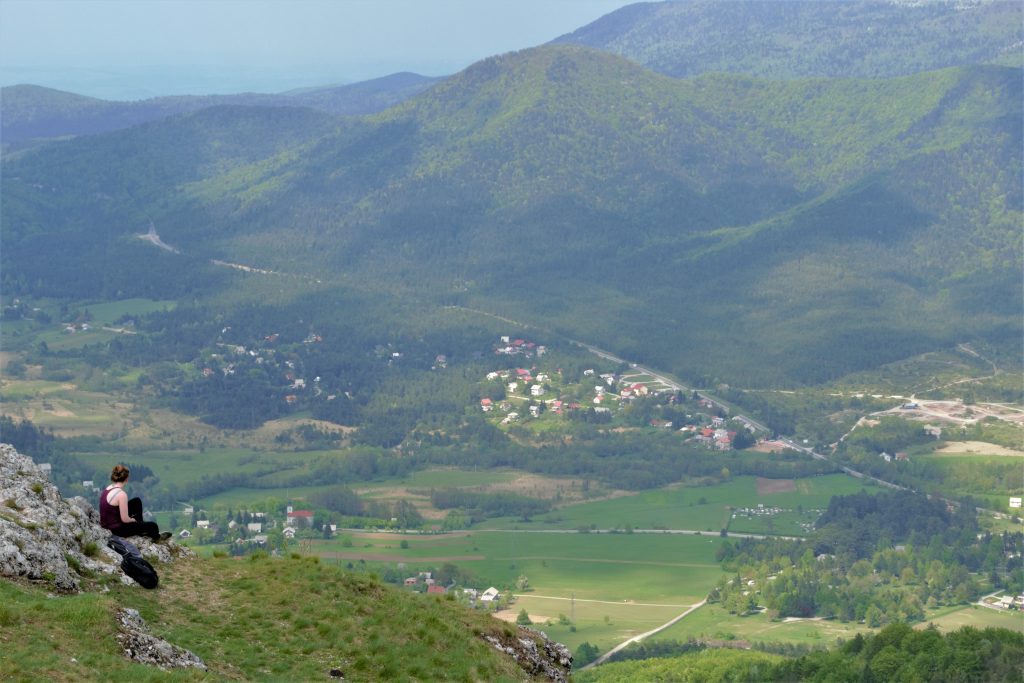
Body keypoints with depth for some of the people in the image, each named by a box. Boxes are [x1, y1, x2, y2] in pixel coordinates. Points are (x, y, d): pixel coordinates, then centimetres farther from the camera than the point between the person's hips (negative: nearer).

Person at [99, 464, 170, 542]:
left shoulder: (107, 489, -1)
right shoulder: (121, 494, -27)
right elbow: (125, 519, -24)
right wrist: (133, 520, -2)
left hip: (107, 524, 8)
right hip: (117, 529, -8)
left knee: (137, 501, 20)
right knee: (153, 526, 7)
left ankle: (140, 529, 35)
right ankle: (156, 537, 41)